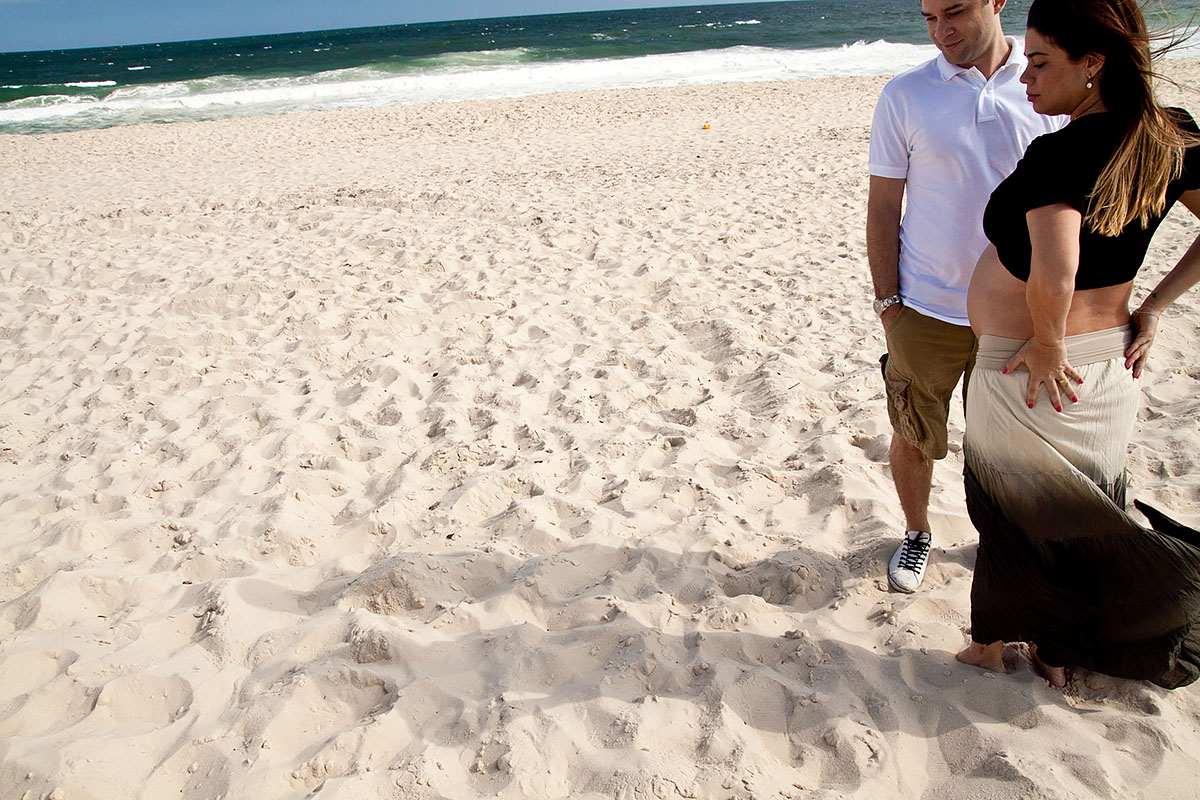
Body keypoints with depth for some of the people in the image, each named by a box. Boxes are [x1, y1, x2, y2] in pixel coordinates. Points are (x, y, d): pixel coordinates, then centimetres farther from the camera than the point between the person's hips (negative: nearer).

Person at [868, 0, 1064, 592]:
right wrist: (886, 302, -5)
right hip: (927, 309, -1)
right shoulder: (904, 96, -5)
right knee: (912, 436, 9)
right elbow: (883, 207, -3)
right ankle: (917, 533, 35)